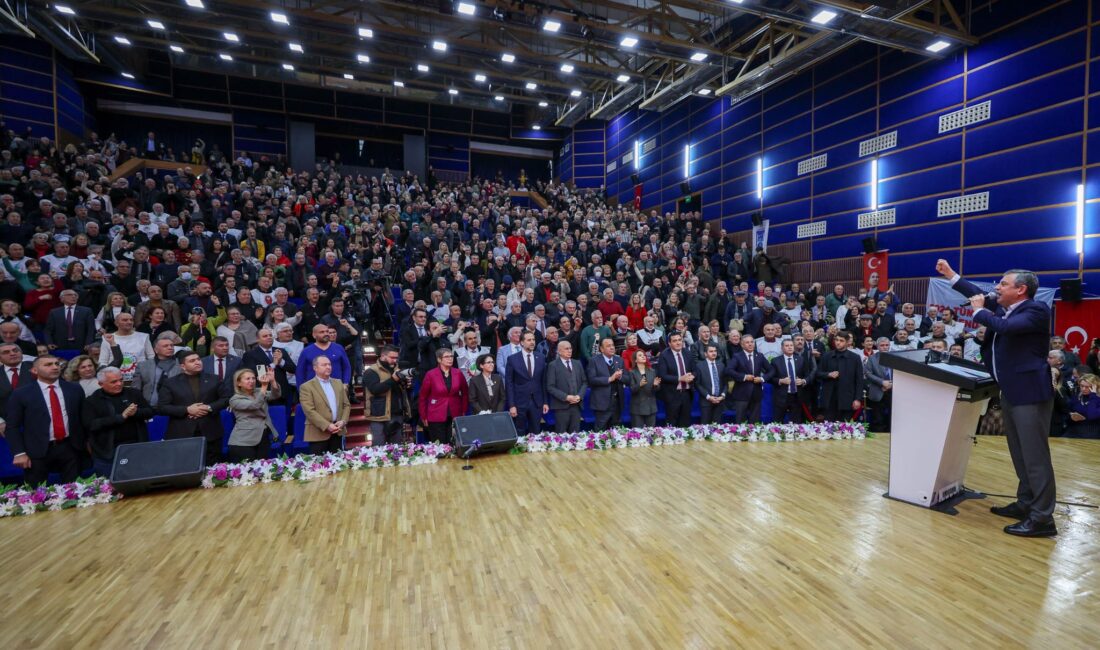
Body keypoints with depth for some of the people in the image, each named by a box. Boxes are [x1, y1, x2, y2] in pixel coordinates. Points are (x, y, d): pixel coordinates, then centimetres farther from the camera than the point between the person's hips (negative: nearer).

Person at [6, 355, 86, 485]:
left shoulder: (75, 389, 5)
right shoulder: (20, 394, -3)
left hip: (70, 448, 2)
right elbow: (12, 426, -2)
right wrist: (19, 453, -9)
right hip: (37, 451, -2)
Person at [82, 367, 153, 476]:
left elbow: (151, 411, 3)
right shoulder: (91, 401, -2)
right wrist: (121, 417, -20)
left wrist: (136, 412, -18)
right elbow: (91, 425, -13)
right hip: (107, 453, -2)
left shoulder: (133, 394, 6)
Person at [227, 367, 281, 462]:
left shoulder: (258, 391, 13)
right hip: (244, 441, -4)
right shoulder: (235, 399, -2)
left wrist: (272, 381, -24)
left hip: (263, 438, 4)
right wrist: (264, 386, -28)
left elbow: (275, 395, -6)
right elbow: (254, 405, -19)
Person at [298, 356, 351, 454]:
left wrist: (343, 421, -5)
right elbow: (309, 411, -13)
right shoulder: (306, 387, -4)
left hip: (337, 431, 5)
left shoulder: (338, 383, 14)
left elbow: (346, 405, 12)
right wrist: (327, 426, -19)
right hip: (319, 433, -5)